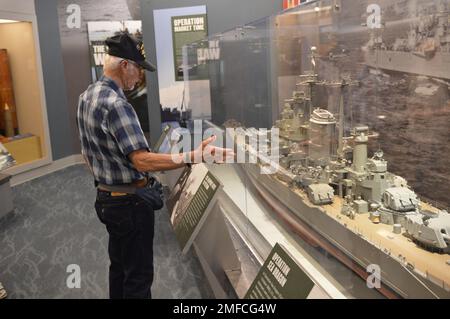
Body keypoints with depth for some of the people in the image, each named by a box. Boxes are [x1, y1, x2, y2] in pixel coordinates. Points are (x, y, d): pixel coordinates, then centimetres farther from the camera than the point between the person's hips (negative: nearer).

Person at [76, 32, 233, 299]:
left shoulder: (87, 97, 6)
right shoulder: (116, 105, -24)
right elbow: (143, 161, -31)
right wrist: (194, 156, -37)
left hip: (105, 198, 10)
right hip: (129, 203, -10)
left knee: (119, 267, 22)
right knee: (139, 276, 3)